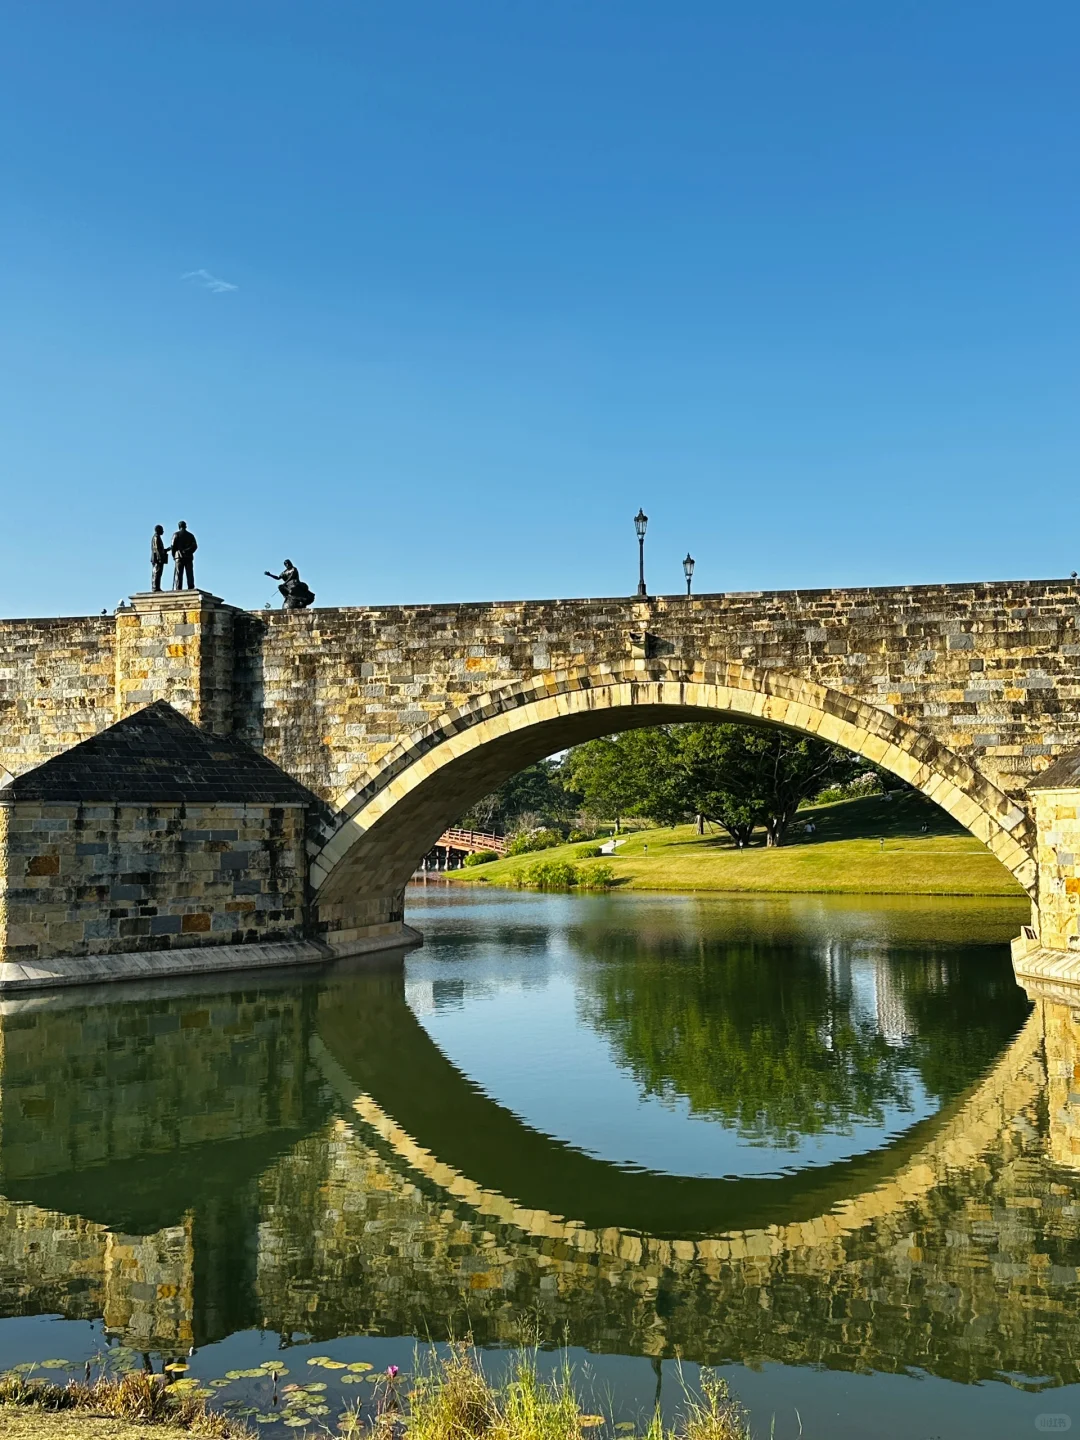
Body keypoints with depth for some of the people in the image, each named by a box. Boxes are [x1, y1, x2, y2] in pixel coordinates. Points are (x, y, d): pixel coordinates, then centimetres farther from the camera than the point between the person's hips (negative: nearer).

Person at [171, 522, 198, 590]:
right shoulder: (190, 535, 12)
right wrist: (189, 552, 13)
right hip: (189, 557, 2)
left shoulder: (176, 534, 4)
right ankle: (191, 588, -8)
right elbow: (195, 546, 4)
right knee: (190, 574, -1)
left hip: (179, 557, -2)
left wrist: (174, 555, 8)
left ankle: (178, 589, -14)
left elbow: (173, 546, -2)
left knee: (178, 574, -5)